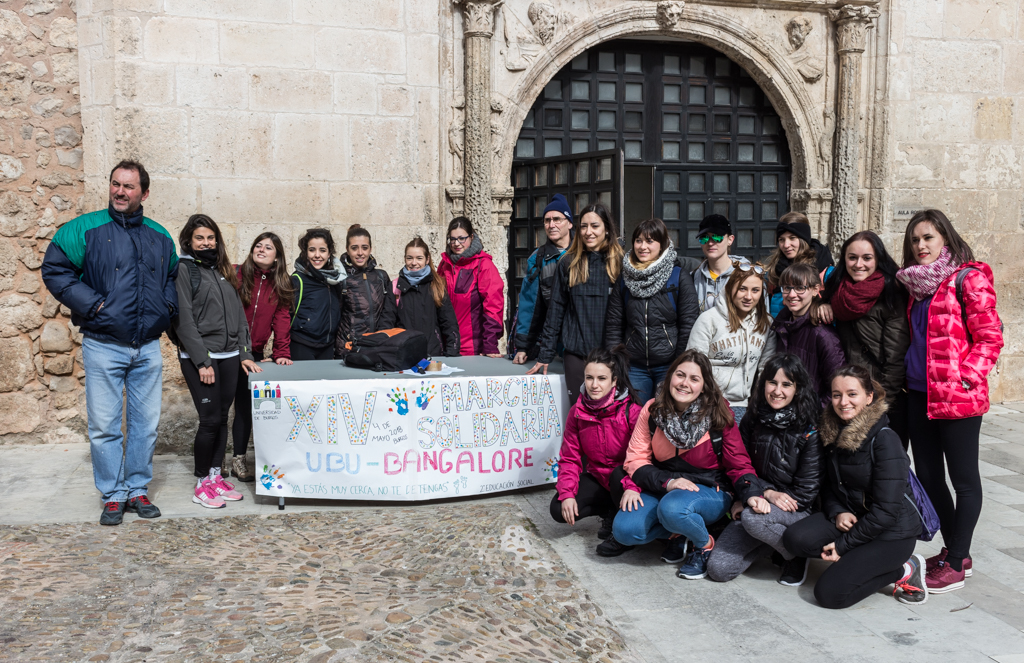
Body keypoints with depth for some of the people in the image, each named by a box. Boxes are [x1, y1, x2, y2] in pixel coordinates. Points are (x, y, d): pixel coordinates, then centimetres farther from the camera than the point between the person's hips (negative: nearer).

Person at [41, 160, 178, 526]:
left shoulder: (159, 237, 10)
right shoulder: (85, 229, -3)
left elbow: (173, 275, 25)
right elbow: (54, 270, -5)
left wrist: (167, 305, 8)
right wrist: (92, 304, -12)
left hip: (148, 348, 4)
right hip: (103, 347, -3)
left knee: (146, 424, 9)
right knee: (104, 426, 2)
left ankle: (138, 490, 22)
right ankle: (112, 496, 15)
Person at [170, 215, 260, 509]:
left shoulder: (223, 271, 16)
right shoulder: (183, 270, -4)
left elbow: (239, 315, 16)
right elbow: (183, 321, -11)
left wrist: (245, 354, 7)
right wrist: (203, 361, -15)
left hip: (230, 356, 6)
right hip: (199, 358, -6)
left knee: (222, 418, 9)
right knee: (210, 420, -6)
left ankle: (216, 476, 20)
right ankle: (202, 484, 7)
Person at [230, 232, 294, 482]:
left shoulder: (280, 285, 6)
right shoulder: (236, 275, -5)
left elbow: (282, 319, 2)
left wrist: (281, 354, -7)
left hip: (254, 353, 3)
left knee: (246, 406, 6)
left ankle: (238, 459, 17)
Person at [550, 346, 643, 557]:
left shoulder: (631, 412, -21)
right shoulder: (577, 412, -6)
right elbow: (569, 458, -3)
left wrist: (632, 487, -44)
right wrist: (567, 493, -18)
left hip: (624, 478, -4)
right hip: (597, 478, 4)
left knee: (618, 476, -38)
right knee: (559, 509, -17)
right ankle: (610, 511, 9)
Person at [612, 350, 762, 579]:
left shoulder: (719, 415, -10)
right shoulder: (652, 410, -4)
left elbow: (738, 462, -6)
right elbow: (636, 458, -4)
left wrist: (752, 493, -26)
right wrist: (667, 482, -20)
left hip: (711, 491, -3)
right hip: (662, 488, 3)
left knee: (672, 509, -37)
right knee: (624, 529, -22)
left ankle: (705, 544, -4)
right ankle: (677, 533, 7)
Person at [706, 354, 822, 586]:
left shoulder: (809, 430, -12)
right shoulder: (751, 421, 2)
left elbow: (808, 489, -11)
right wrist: (768, 492, -10)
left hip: (797, 510, -4)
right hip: (757, 500, 4)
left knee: (752, 517, -38)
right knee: (718, 569, -13)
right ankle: (776, 541, 12)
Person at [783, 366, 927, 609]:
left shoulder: (885, 440, -20)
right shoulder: (832, 433, 1)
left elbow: (886, 511, -21)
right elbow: (829, 484, 13)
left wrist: (844, 545, -17)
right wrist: (837, 512, -10)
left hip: (892, 531, -6)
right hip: (850, 517, 6)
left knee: (829, 593, -18)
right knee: (795, 538, -21)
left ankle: (903, 569, 2)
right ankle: (858, 559, -1)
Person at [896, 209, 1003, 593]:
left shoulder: (968, 279, -9)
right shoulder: (916, 284, 13)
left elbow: (990, 337, -12)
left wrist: (966, 377, -19)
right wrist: (907, 376, 11)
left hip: (958, 398, -8)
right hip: (919, 395, 8)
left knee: (963, 478, 4)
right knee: (928, 476, 13)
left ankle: (956, 563, 13)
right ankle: (954, 551, 28)